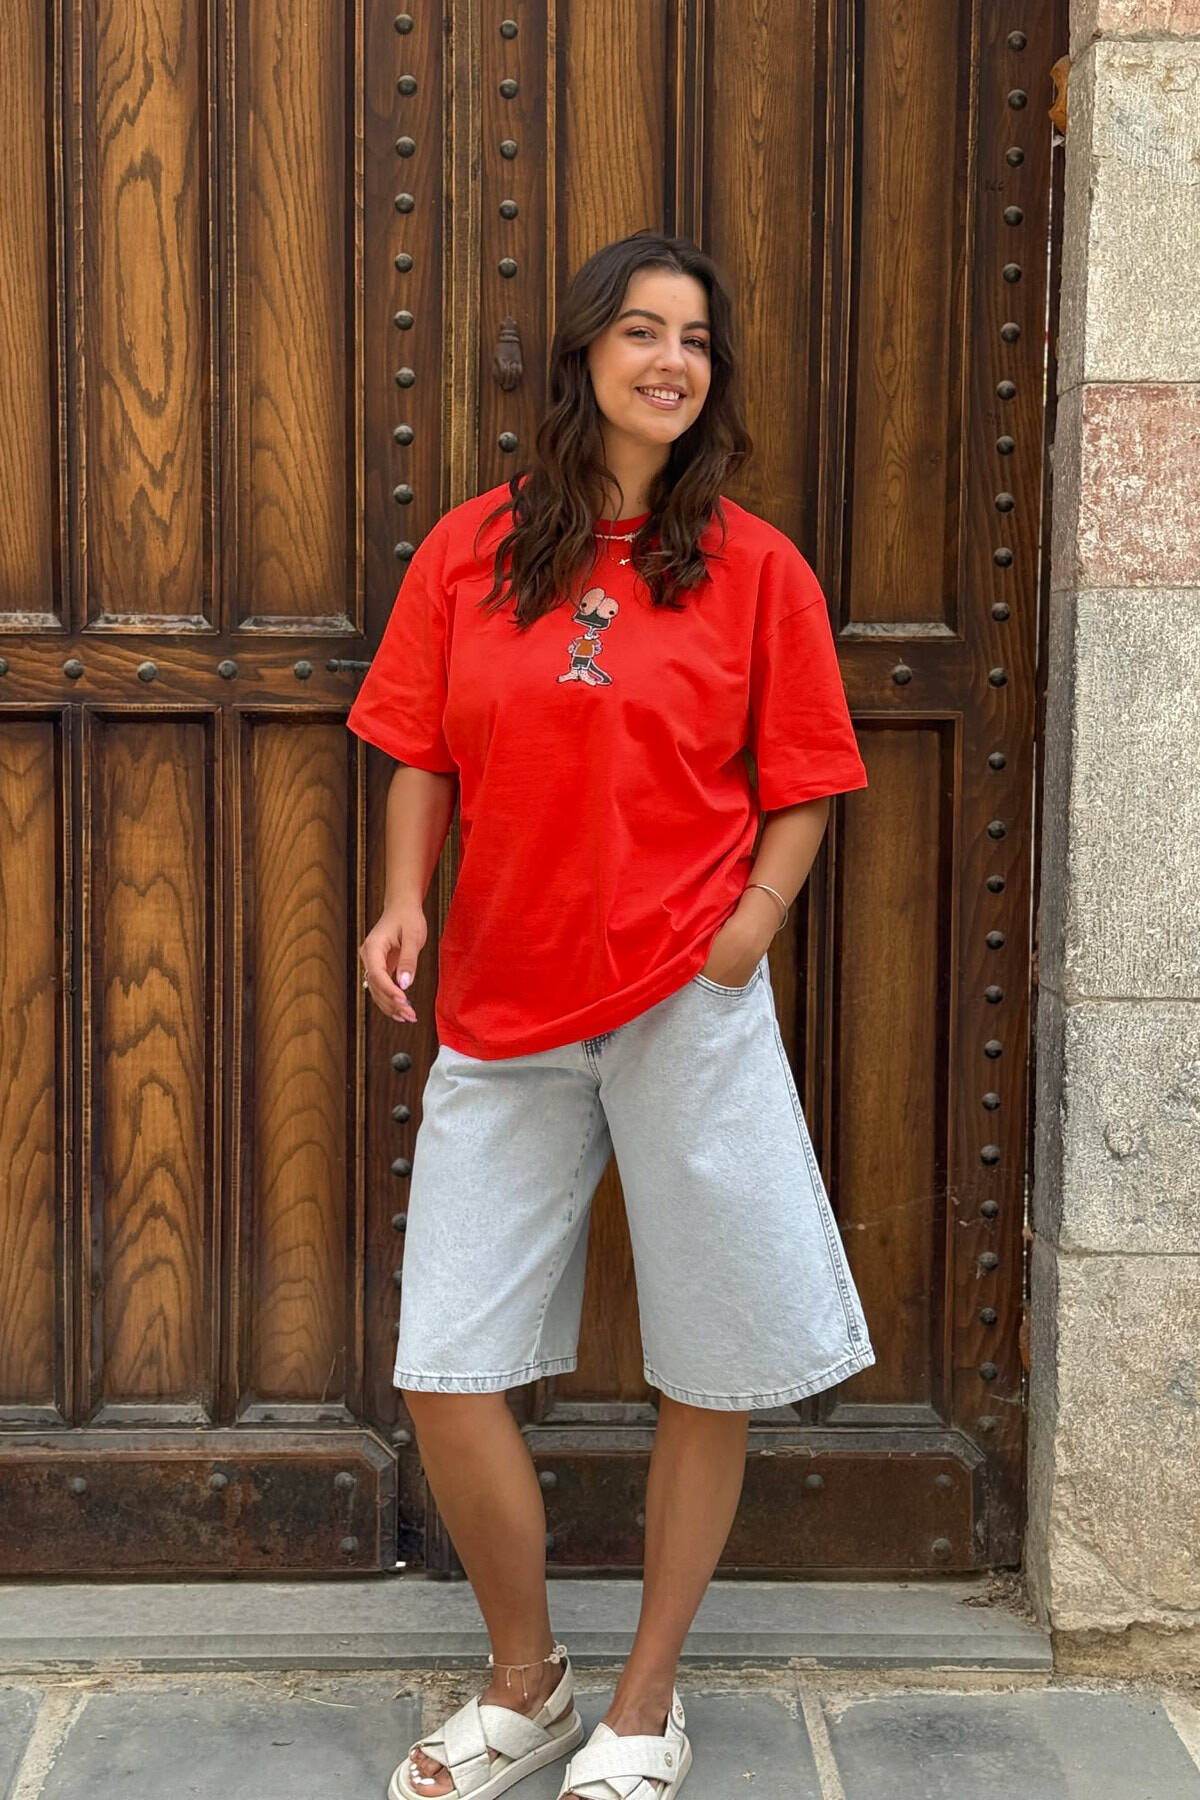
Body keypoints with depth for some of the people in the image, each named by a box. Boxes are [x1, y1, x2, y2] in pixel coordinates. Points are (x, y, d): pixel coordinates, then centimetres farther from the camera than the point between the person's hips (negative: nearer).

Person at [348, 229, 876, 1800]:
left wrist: (749, 927, -10)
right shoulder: (470, 551, 6)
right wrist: (404, 897, -6)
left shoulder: (756, 567, 1)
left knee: (709, 1375, 6)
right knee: (447, 1375, 3)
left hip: (689, 1013, -1)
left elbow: (802, 787, 4)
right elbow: (423, 757, 10)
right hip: (501, 1016, 2)